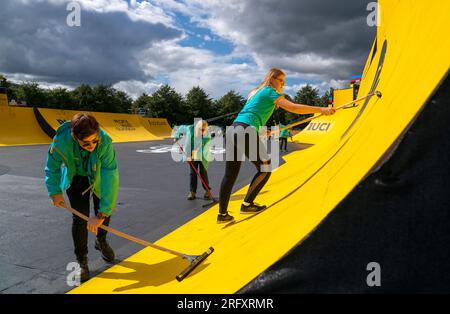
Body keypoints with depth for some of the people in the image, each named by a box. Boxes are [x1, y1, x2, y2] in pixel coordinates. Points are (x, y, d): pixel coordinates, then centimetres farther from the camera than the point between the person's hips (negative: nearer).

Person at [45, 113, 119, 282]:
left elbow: (111, 179, -41)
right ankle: (81, 260, 14)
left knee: (105, 210, 7)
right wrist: (55, 192, -10)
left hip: (98, 178, 0)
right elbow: (52, 167, -12)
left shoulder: (105, 142, -41)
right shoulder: (62, 140, -35)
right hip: (75, 178, 0)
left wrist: (102, 214, -41)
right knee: (80, 218, -5)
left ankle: (101, 242, 39)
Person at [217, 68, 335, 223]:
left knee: (230, 175, 10)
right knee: (265, 168, 8)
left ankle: (222, 214, 16)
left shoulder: (256, 92, 28)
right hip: (246, 133, -8)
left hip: (232, 130, 9)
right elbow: (293, 108, -7)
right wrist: (321, 109, -4)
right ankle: (247, 204, 12)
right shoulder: (270, 92, 3)